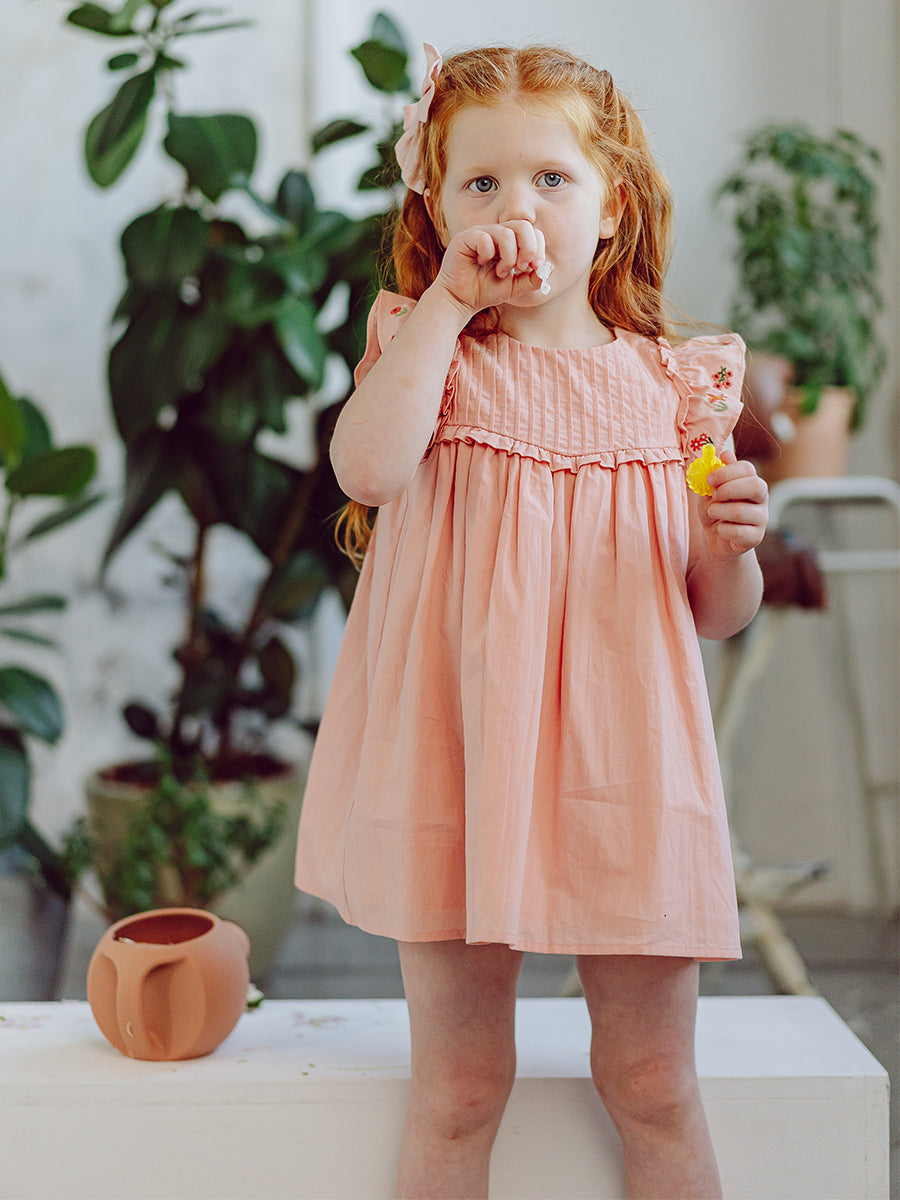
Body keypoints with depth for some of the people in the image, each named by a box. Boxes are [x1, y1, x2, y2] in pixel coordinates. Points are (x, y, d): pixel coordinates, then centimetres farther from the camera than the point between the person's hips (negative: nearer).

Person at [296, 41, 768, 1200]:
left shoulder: (668, 385, 5)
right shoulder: (428, 351, 2)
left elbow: (717, 615, 10)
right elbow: (368, 466, -22)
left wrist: (732, 539, -12)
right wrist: (448, 305, -15)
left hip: (620, 760, 1)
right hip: (458, 757, -1)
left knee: (654, 1085, 9)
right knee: (457, 1085, 8)